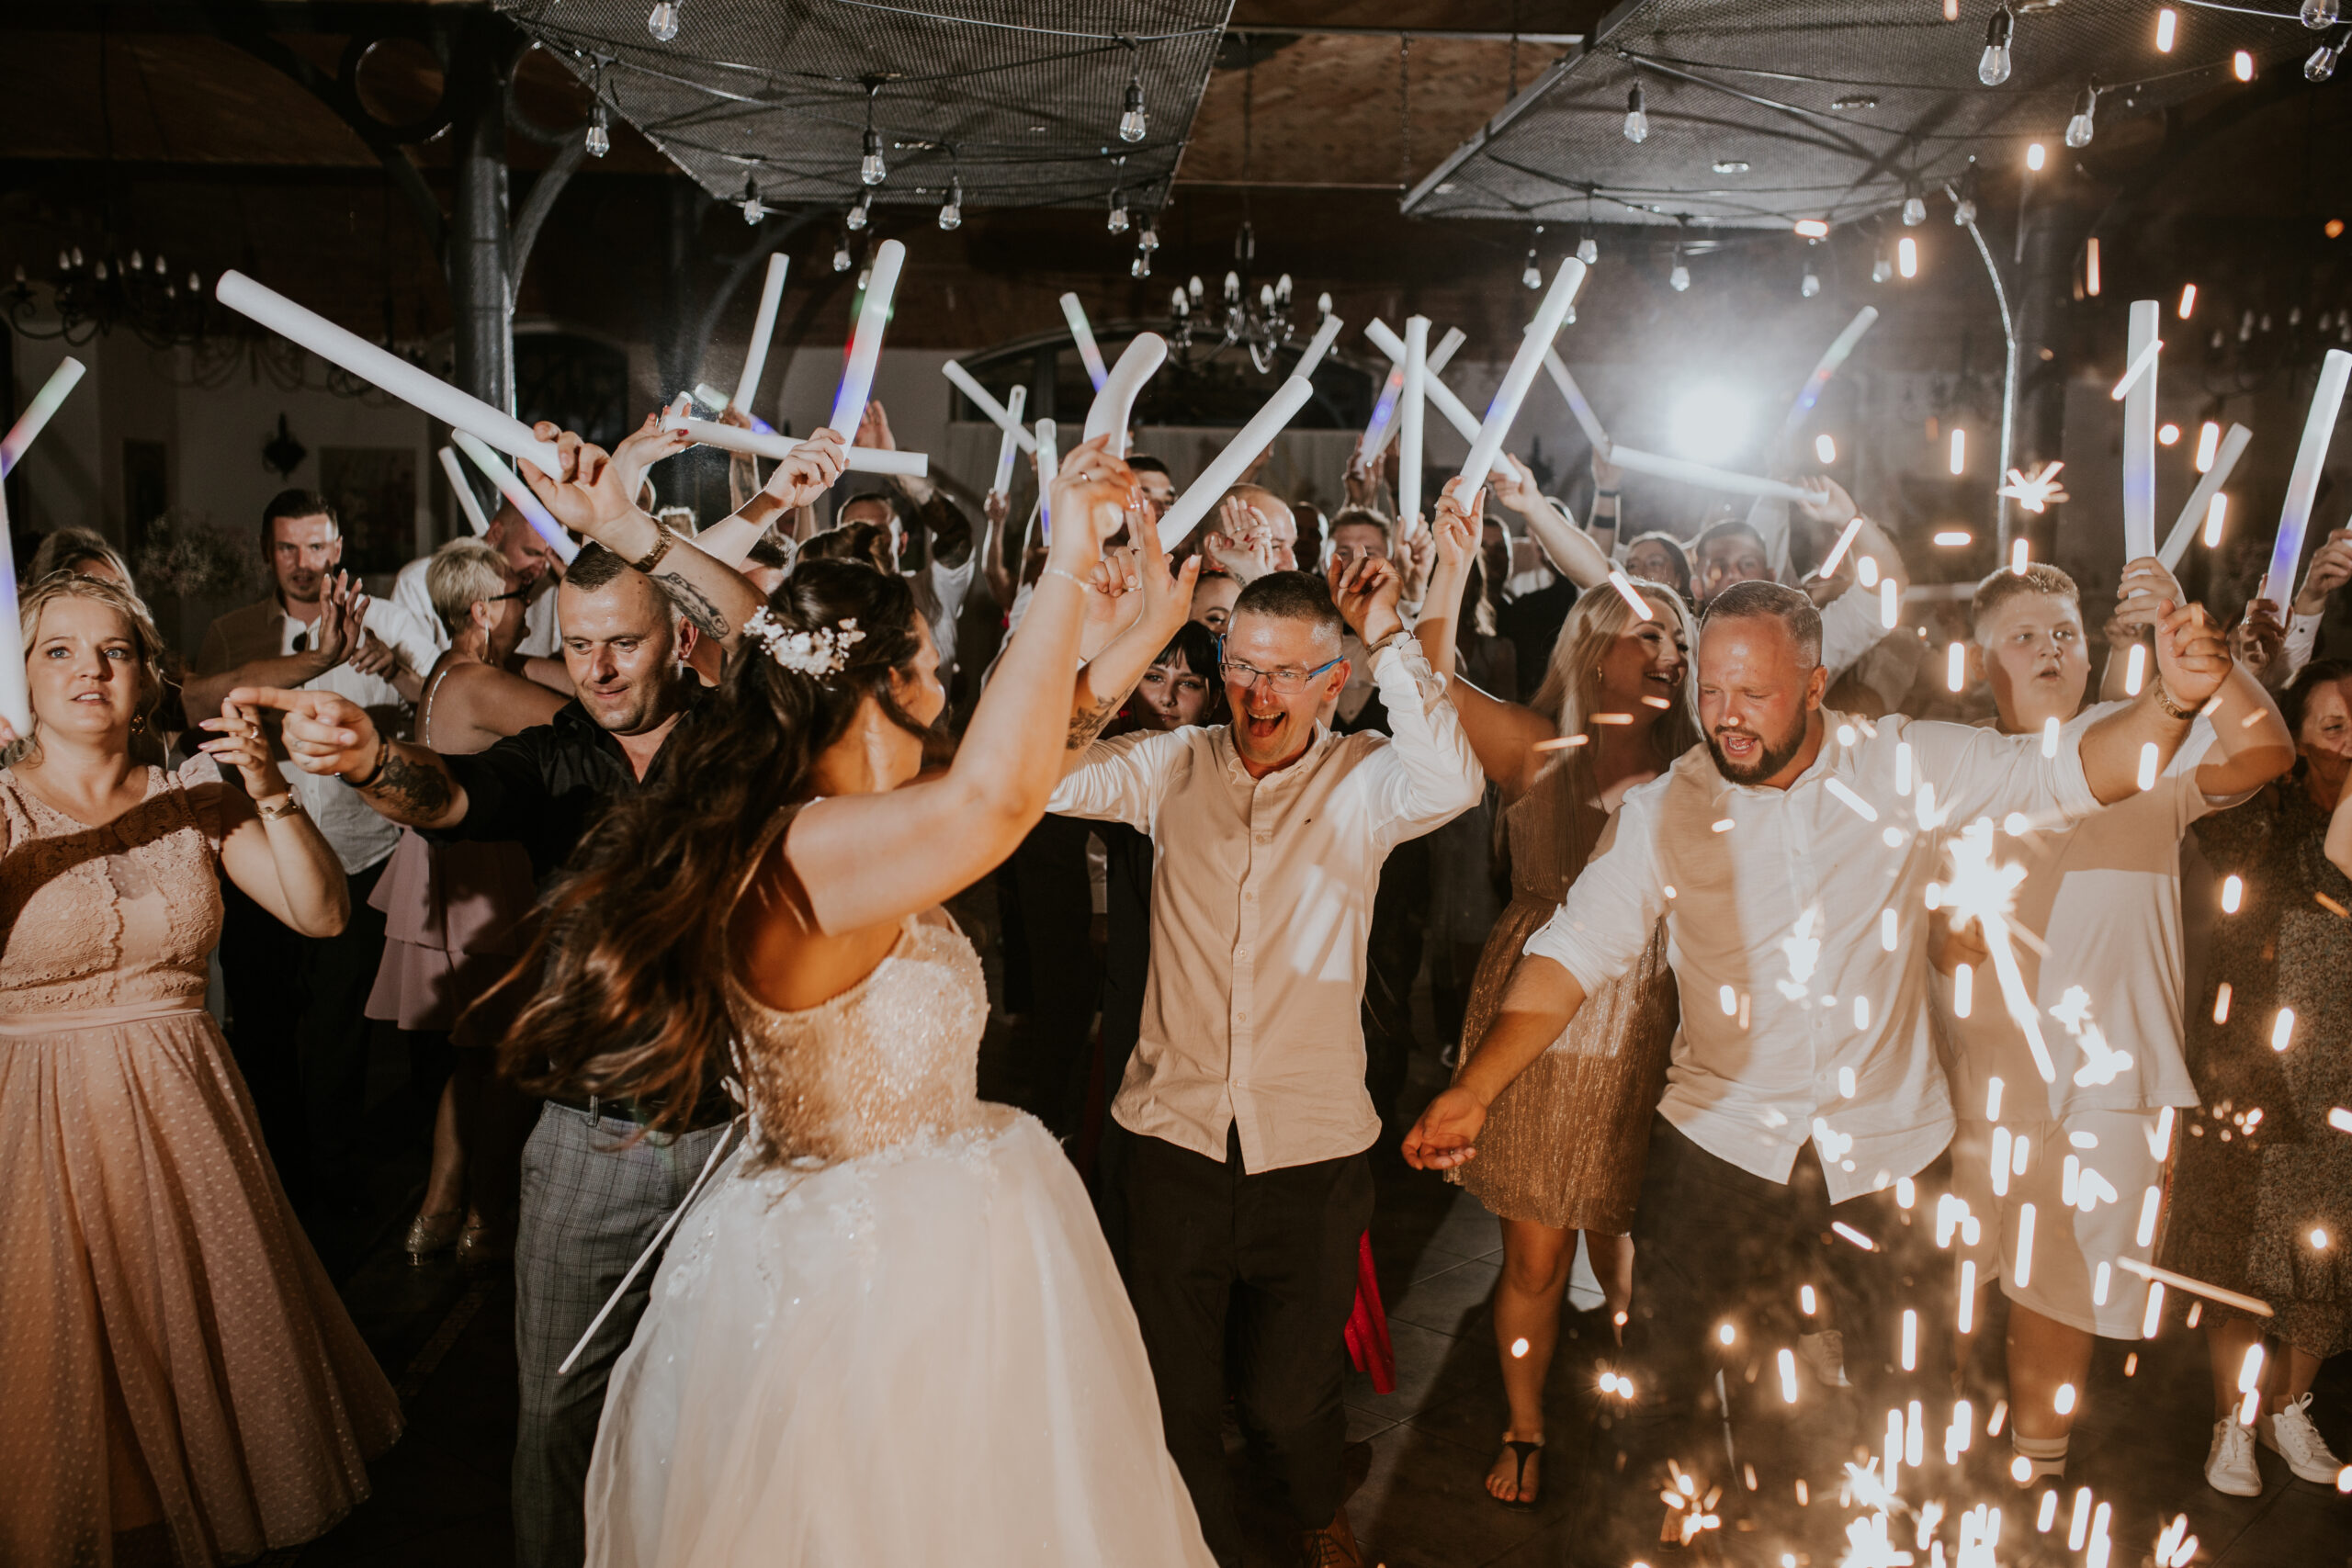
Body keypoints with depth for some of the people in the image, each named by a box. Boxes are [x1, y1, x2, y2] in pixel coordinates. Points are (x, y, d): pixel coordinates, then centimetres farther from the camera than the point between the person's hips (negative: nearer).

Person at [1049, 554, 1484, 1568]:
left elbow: (1452, 784, -26)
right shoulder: (1174, 768, -2)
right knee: (1178, 1397, 16)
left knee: (1292, 1397, 18)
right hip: (1176, 1139, 1)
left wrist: (1387, 637, -20)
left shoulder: (1361, 779, -5)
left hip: (1313, 1151, -1)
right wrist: (1143, 636, -21)